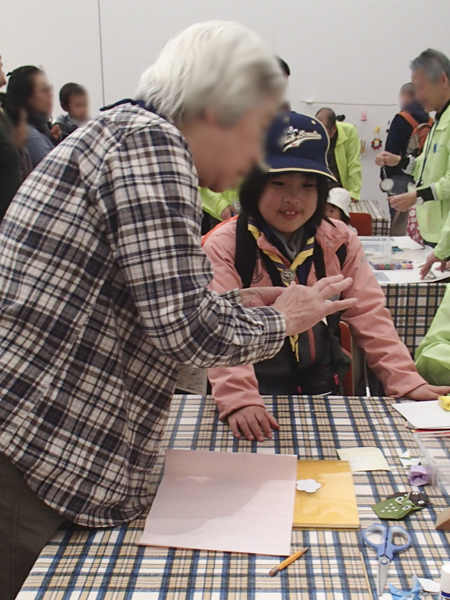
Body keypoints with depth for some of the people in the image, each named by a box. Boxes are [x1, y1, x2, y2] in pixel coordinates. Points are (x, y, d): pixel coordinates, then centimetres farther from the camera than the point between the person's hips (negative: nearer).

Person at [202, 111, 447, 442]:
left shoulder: (340, 242, 5)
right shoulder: (223, 245, -7)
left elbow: (370, 314, 3)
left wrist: (406, 381, -8)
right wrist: (239, 398, -32)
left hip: (322, 388, 4)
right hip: (258, 401, -3)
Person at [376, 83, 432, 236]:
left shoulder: (401, 119, -8)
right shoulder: (430, 122, 8)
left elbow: (390, 150, -9)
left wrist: (384, 177, -2)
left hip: (401, 177, -5)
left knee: (399, 223, -2)